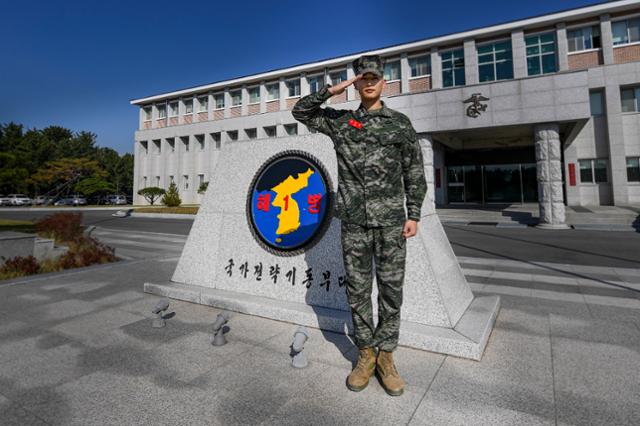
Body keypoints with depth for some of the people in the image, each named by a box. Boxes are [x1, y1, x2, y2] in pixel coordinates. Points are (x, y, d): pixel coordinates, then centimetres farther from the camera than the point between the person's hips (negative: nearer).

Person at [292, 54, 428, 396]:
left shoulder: (400, 122, 7)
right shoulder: (340, 121, 11)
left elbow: (414, 172, 5)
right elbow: (300, 111, 14)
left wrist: (413, 215, -2)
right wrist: (331, 91, 2)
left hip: (390, 219, -1)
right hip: (353, 219, 1)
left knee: (391, 288, 3)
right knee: (357, 289, 6)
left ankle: (385, 355, 20)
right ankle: (365, 354, 22)